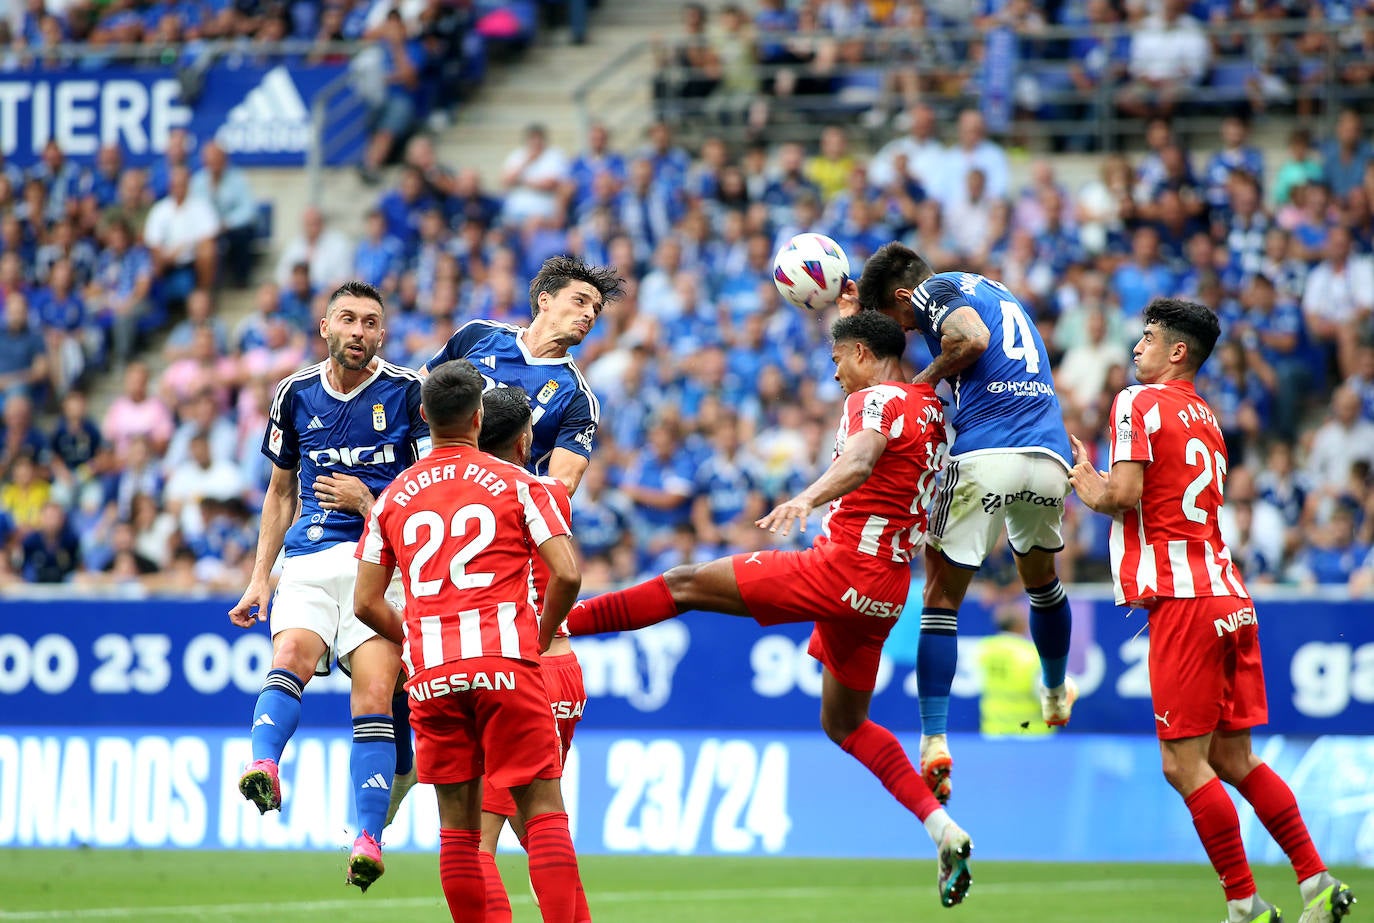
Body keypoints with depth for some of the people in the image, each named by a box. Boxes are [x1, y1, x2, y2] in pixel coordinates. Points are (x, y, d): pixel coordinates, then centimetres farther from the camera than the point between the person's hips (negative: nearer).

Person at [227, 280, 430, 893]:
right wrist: (260, 578, 20)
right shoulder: (296, 395, 14)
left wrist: (369, 502, -10)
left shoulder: (409, 393, 4)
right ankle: (263, 766, -48)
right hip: (308, 560, 2)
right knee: (292, 654, -27)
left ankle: (367, 840, -18)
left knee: (373, 694, -16)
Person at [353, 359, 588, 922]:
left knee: (457, 822, 8)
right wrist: (540, 638, 10)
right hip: (505, 663, -3)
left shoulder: (394, 497, 11)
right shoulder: (516, 483, 3)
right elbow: (567, 575, -6)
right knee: (543, 810, -2)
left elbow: (366, 604, 10)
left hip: (431, 674, 3)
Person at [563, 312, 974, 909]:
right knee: (844, 725, 19)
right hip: (886, 589, 9)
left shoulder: (875, 400, -9)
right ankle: (944, 830, 9)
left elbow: (859, 461, -30)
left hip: (840, 568, -8)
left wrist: (806, 500, -50)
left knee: (685, 586, -4)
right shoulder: (930, 407, 16)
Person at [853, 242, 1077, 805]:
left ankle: (935, 742, -8)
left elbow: (972, 338, -16)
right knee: (1041, 581, 32)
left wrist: (924, 379, -1)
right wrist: (859, 313, 39)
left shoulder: (935, 289, 4)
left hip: (984, 456, -7)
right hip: (1050, 458, 7)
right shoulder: (992, 290, 28)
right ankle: (1056, 694, 50)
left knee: (941, 602, 2)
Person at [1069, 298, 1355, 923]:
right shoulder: (1205, 417, 21)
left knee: (1184, 764, -6)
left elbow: (1123, 494, -14)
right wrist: (1089, 472, 27)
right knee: (1233, 759, 12)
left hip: (1183, 597, -8)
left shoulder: (1138, 402, -3)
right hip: (1229, 596, 8)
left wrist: (1083, 485, 5)